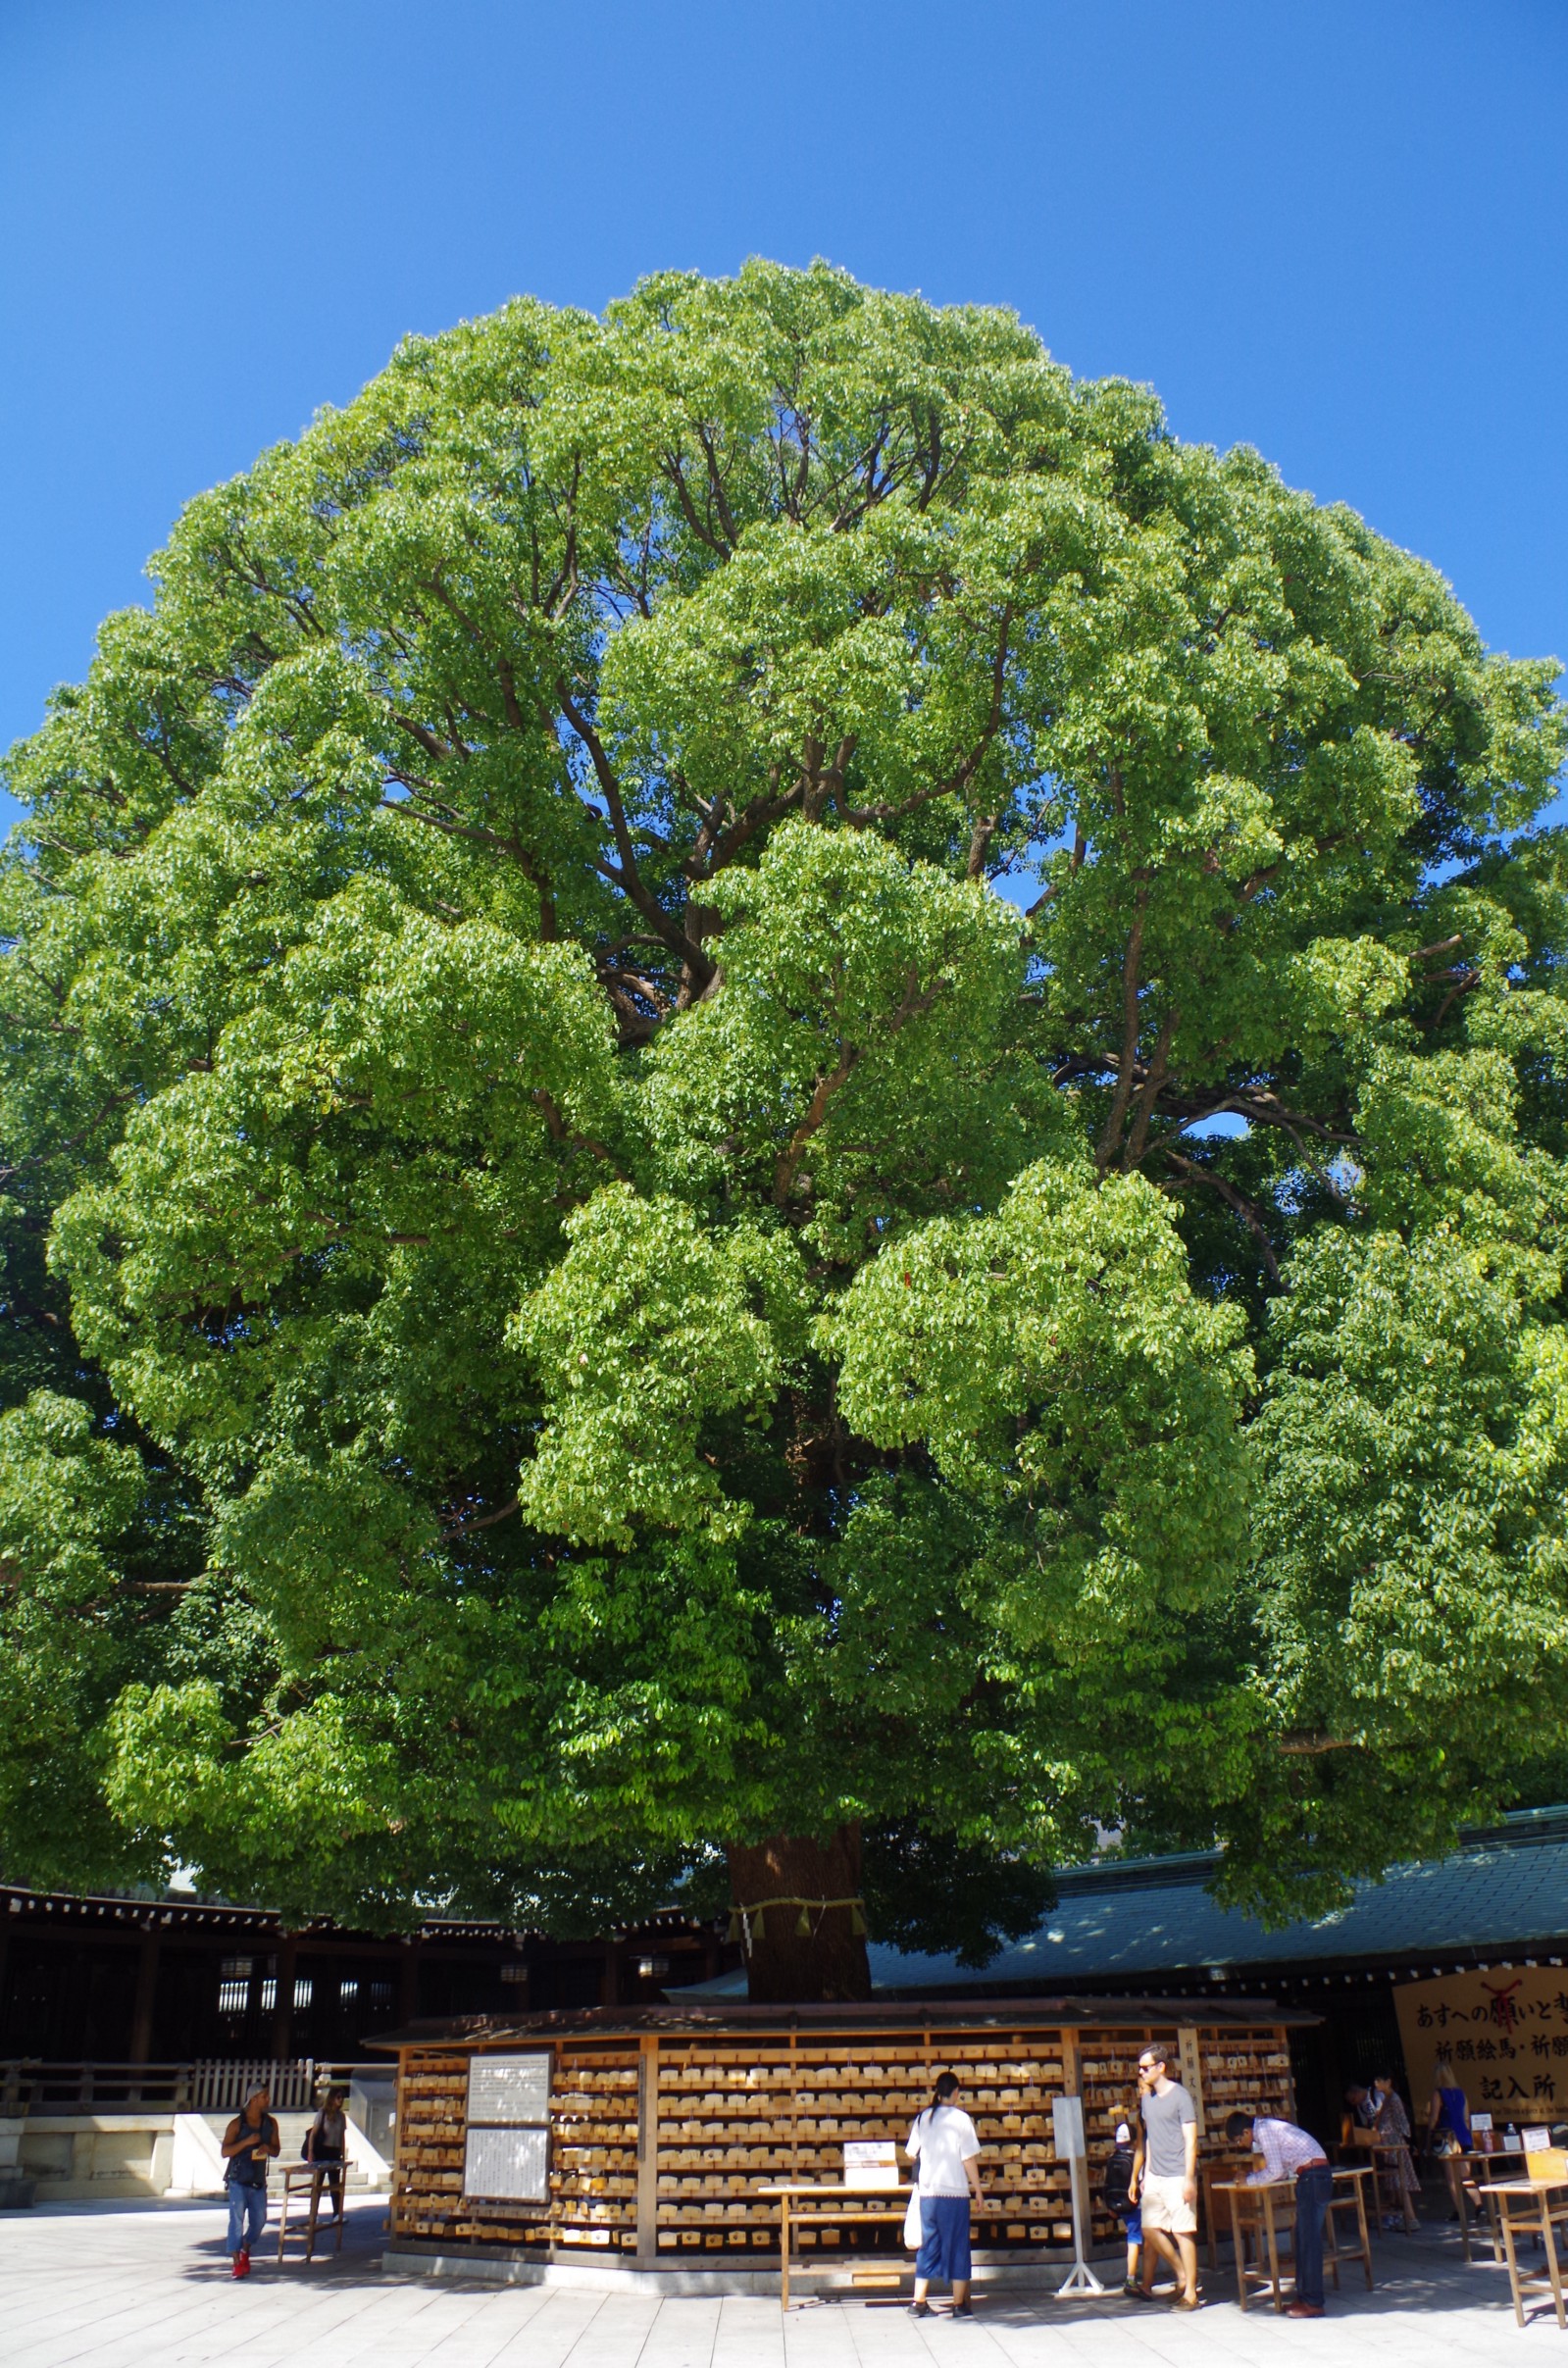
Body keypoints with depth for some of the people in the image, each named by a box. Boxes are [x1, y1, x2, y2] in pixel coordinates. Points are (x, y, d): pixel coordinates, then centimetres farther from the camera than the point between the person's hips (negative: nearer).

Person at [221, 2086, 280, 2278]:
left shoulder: (271, 2123, 6)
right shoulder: (237, 2124, -7)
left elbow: (276, 2150, 12)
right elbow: (225, 2152, -11)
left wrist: (267, 2148, -12)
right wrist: (246, 2142, -23)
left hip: (258, 2181, 5)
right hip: (238, 2180, -5)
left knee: (259, 2219, 9)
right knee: (237, 2219, -9)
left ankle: (245, 2250, 33)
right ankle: (237, 2263, -4)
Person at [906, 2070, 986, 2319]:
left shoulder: (923, 2118, 3)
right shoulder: (961, 2118, -8)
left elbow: (911, 2154, 8)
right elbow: (969, 2159, -9)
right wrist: (978, 2191, -1)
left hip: (928, 2193, 4)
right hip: (955, 2193, -4)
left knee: (928, 2245, 12)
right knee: (957, 2247, 6)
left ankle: (919, 2301, 11)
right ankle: (959, 2304, 8)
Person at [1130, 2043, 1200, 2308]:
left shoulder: (1180, 2096, -10)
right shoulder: (1148, 2098, 11)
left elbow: (1190, 2140, -11)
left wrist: (1189, 2179, -16)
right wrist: (1144, 2173, 14)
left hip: (1177, 2176, -7)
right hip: (1154, 2176, 7)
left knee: (1182, 2232, -2)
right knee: (1150, 2229, 5)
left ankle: (1190, 2291, 7)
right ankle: (1182, 2272, 22)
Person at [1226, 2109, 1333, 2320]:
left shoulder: (1264, 2130, -11)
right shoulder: (1268, 2127, 18)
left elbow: (1275, 2171, -14)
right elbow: (1283, 2170, 22)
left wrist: (1250, 2180, -1)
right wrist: (1252, 2176, 13)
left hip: (1312, 2176, -10)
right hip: (1316, 2175, 10)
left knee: (1308, 2241, -7)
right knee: (1302, 2241, 12)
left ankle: (1312, 2303, -5)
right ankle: (1304, 2296, 16)